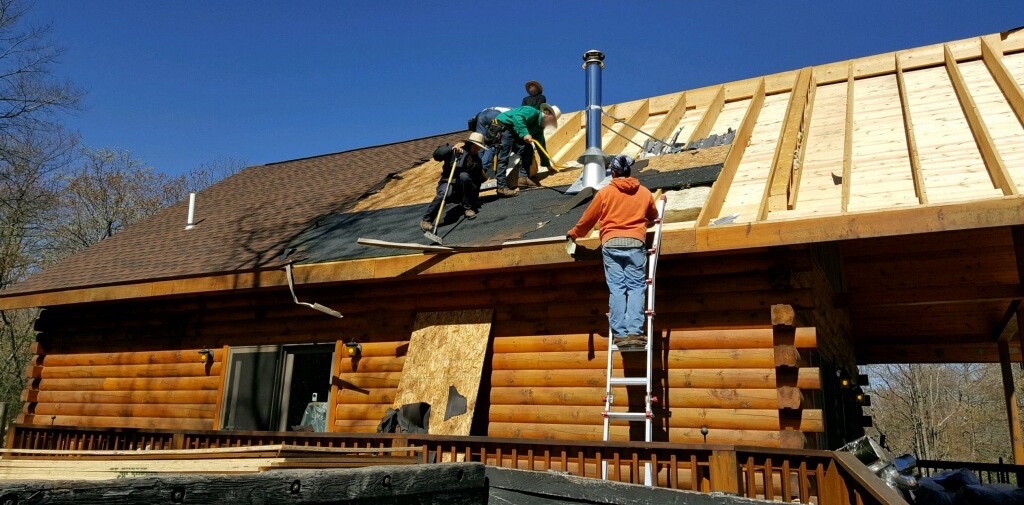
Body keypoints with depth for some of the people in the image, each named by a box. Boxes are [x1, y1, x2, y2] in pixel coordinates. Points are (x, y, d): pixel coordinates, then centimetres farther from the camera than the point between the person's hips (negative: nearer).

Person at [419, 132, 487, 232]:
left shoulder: (477, 161, 10)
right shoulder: (455, 151, -4)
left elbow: (477, 182, 14)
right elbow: (436, 155, -17)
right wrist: (451, 148, -30)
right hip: (448, 183, -3)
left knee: (464, 175, -30)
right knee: (444, 194, -37)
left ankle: (468, 208, -17)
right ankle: (426, 220, -24)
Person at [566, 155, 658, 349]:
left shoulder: (605, 192, 8)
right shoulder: (644, 192, 12)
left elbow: (588, 218, 14)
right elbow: (654, 216, 28)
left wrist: (574, 233, 31)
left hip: (611, 243, 0)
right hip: (635, 242, 0)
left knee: (616, 288, -2)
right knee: (636, 287, -2)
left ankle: (620, 333, -8)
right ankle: (634, 332, -13)